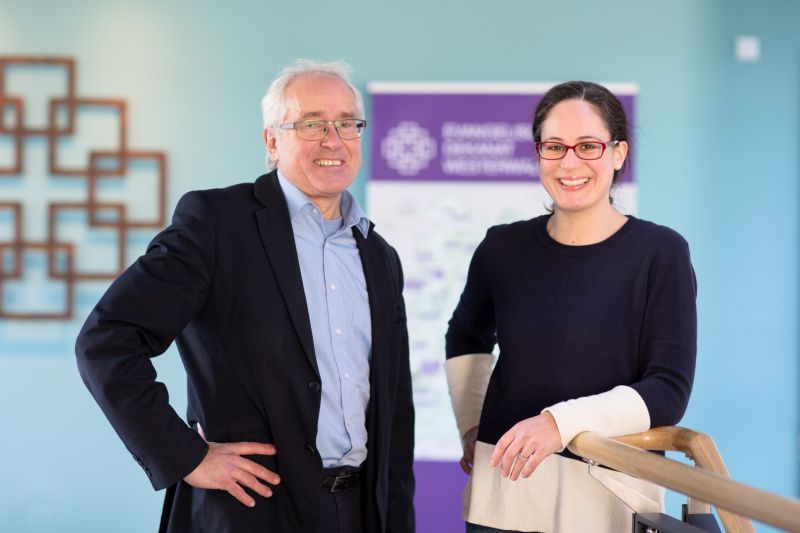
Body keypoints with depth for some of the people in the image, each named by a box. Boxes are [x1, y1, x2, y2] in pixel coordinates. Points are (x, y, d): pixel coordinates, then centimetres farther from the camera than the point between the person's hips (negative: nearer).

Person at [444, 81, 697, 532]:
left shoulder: (661, 252, -6)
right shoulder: (504, 248, 3)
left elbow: (669, 391, -12)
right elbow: (466, 338, 22)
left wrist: (561, 423, -23)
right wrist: (471, 428, 12)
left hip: (612, 492, -2)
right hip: (503, 490, 3)